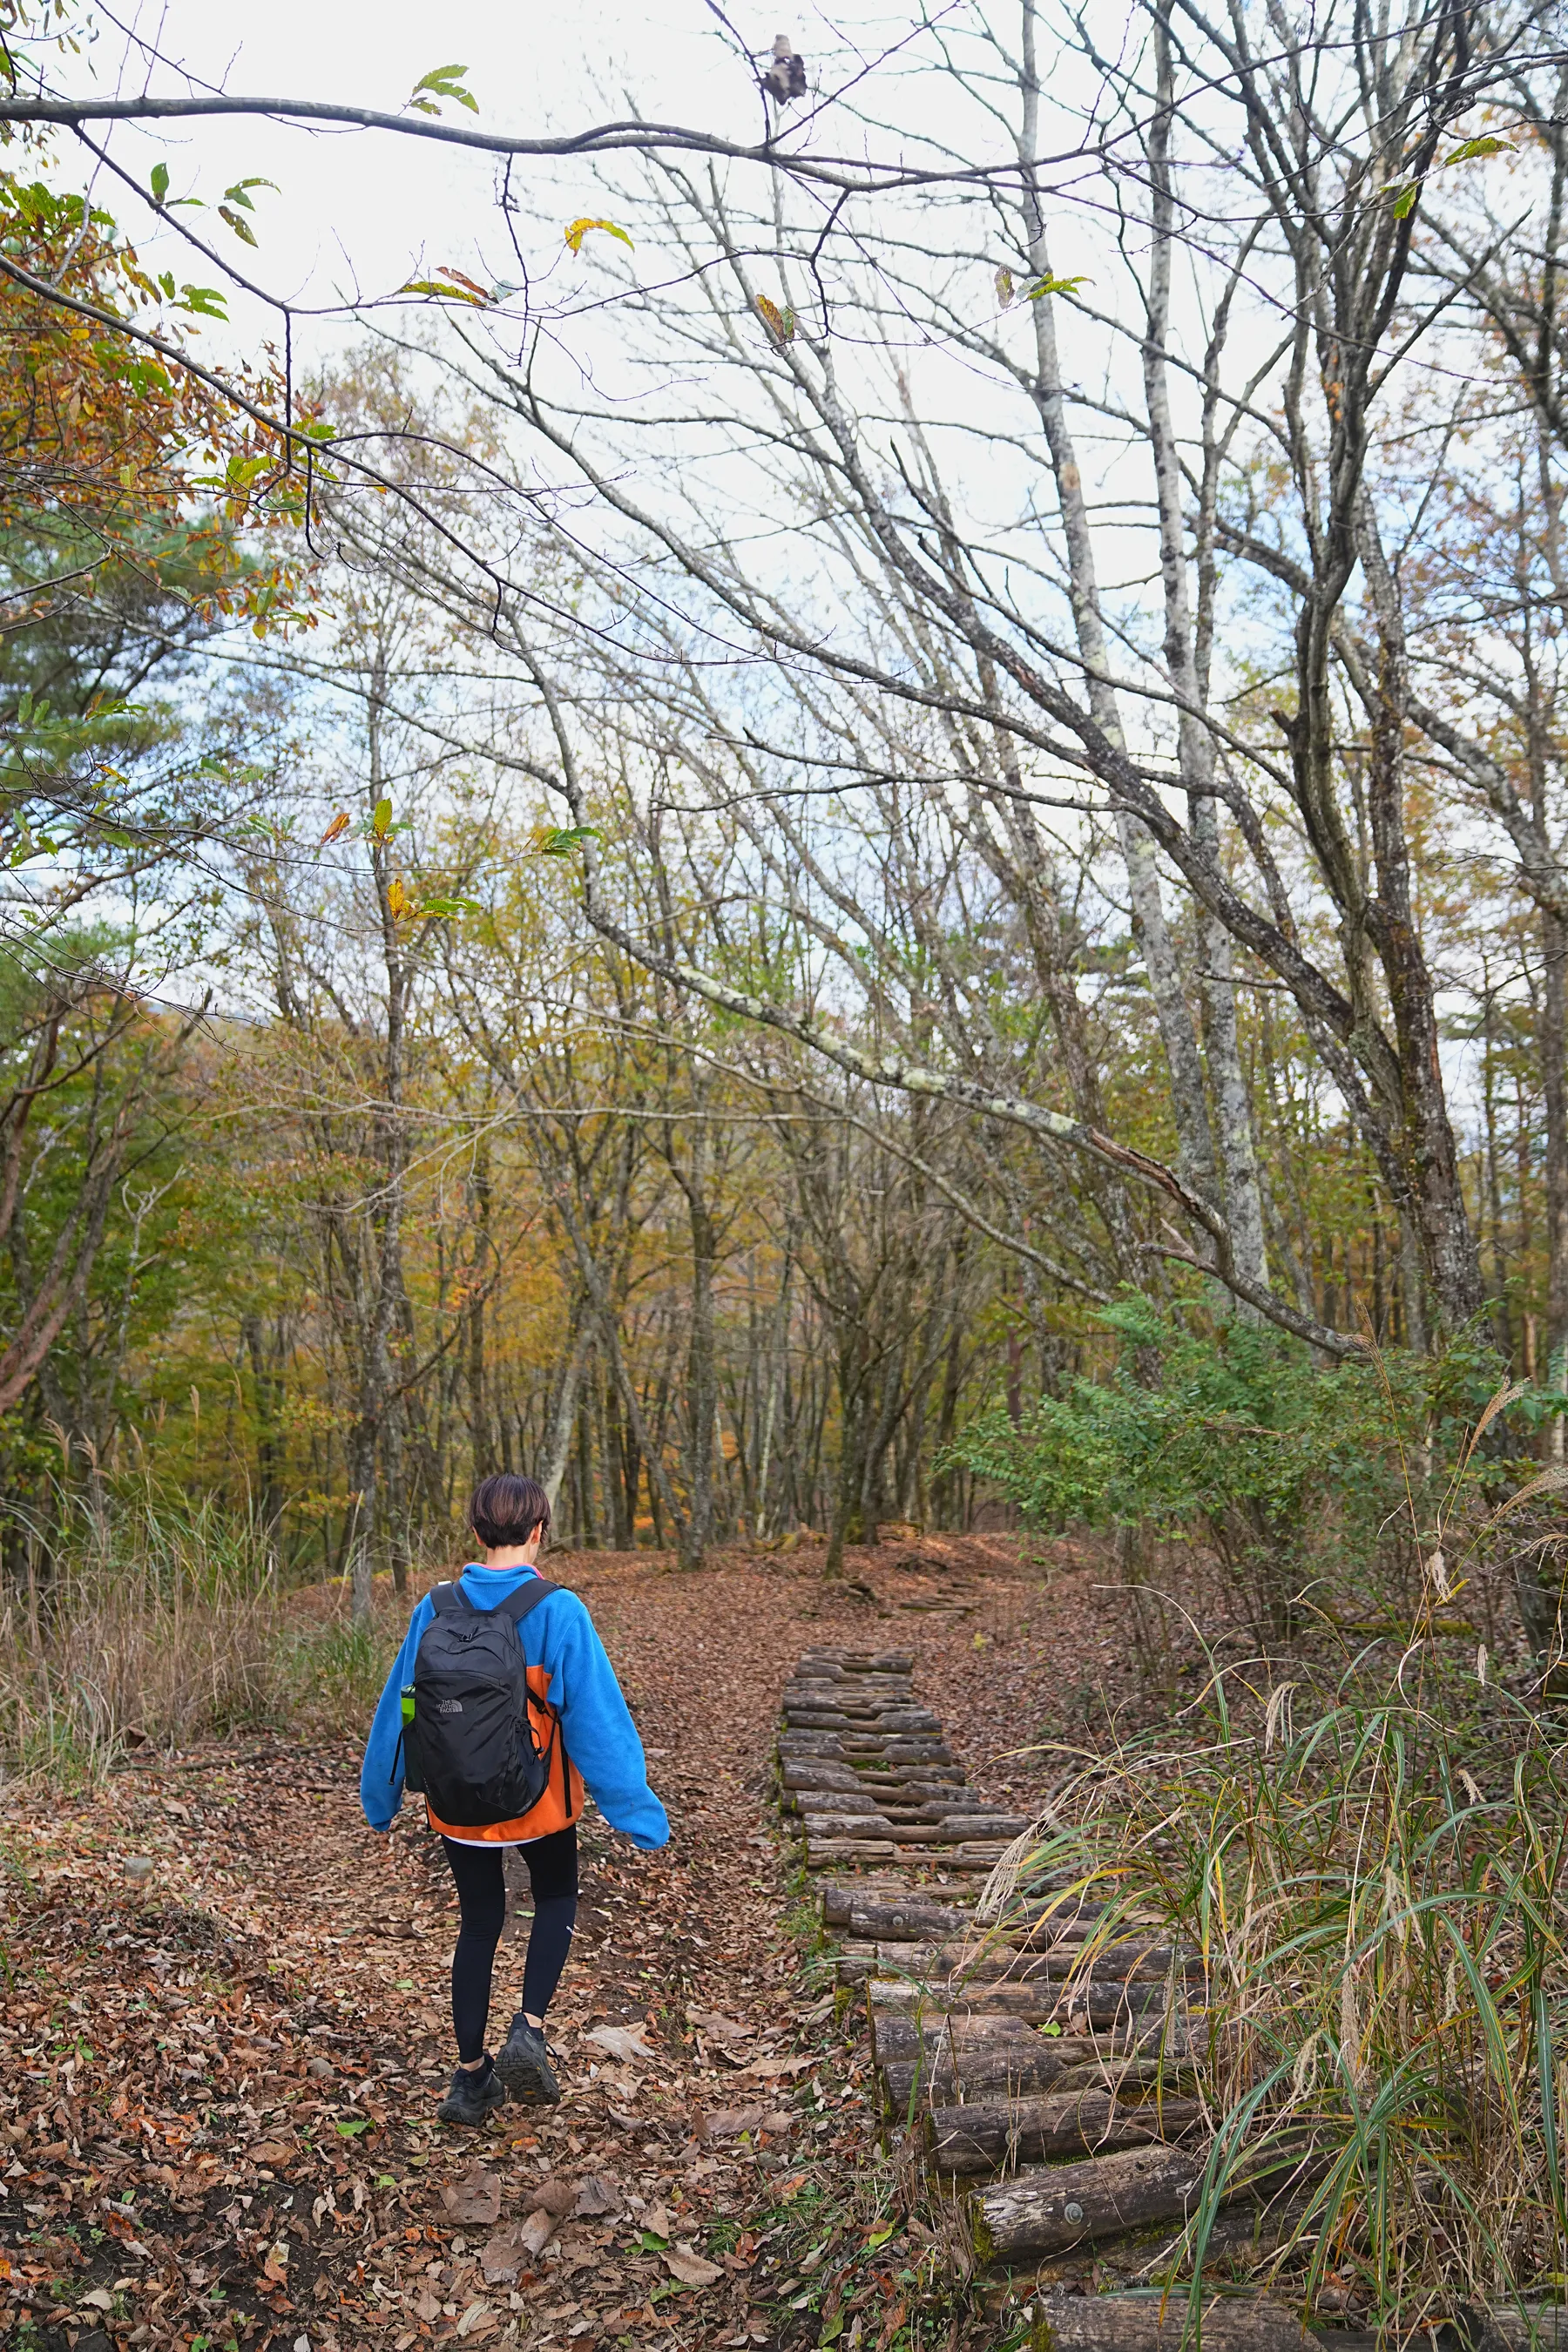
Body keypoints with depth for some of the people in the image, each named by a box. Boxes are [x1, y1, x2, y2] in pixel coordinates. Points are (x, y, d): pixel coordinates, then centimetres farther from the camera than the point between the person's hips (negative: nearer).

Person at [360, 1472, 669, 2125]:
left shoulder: (436, 1609, -8)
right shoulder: (558, 1611, -19)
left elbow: (398, 1709, 2)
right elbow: (594, 1713, -17)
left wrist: (381, 1798, 17)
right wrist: (636, 1808, -9)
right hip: (536, 1800, -3)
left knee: (478, 1924, 19)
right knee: (556, 1899, 23)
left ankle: (471, 2077, 26)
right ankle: (528, 2030, 7)